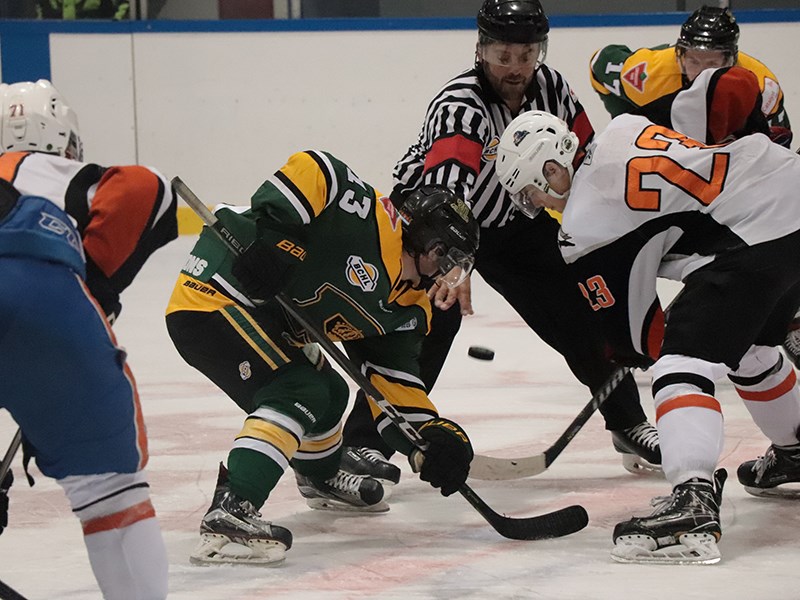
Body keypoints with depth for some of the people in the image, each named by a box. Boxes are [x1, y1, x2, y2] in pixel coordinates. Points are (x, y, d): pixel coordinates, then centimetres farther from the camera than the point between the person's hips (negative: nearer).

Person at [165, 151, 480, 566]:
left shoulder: (407, 310, 10)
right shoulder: (374, 224, -16)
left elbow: (393, 388, 7)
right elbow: (309, 169, -24)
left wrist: (430, 439, -8)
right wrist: (274, 234, -33)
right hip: (211, 298, -10)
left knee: (328, 394, 22)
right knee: (299, 393, -23)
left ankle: (321, 478, 52)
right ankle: (228, 513, -34)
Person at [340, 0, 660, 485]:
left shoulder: (553, 89, -14)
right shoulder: (459, 106, -34)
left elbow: (585, 160, 3)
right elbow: (445, 190, -49)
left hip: (516, 218, 6)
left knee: (580, 317, 4)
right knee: (435, 314, -25)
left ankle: (629, 425, 23)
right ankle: (365, 442, -21)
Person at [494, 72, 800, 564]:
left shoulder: (585, 224, -6)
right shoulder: (625, 129, 14)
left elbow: (636, 335, 1)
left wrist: (641, 348, 24)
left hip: (756, 240, -10)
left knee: (684, 364, -14)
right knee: (748, 349, 31)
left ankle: (694, 508, -32)